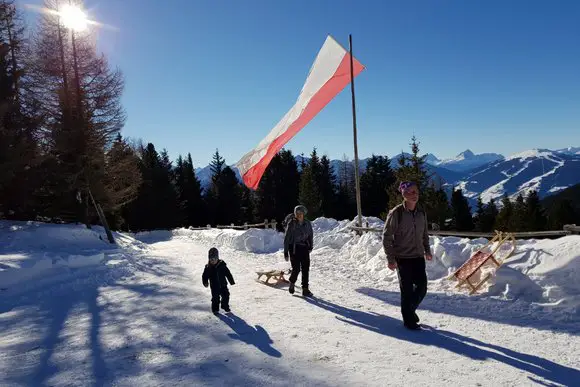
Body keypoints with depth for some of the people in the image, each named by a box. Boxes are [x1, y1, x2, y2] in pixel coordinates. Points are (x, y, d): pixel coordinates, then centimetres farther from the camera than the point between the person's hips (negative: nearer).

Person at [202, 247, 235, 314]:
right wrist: (205, 282, -13)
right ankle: (215, 309, 16)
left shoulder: (222, 265, -5)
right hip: (214, 287, -1)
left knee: (226, 295, 5)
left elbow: (228, 273, 2)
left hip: (223, 285, 1)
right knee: (215, 298, -3)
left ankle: (225, 306, 29)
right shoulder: (208, 268, -5)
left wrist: (231, 281, 4)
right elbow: (204, 276, 4)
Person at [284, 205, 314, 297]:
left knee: (306, 269, -1)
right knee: (296, 269, -7)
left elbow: (310, 236, 15)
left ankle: (305, 289, 7)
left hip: (304, 248, 3)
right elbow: (286, 238, -5)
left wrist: (310, 247, 3)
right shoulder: (291, 224, -7)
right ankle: (292, 283, 22)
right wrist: (285, 252, -6)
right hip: (294, 248, -3)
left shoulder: (307, 224, 3)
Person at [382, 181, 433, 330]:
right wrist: (390, 258, -12)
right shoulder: (396, 213, -14)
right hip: (403, 258, -5)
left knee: (422, 287, 7)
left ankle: (410, 309, 34)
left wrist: (427, 250, 13)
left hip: (418, 257, 6)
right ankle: (409, 320, 20)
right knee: (407, 290, 3)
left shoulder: (421, 212, 4)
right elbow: (387, 236, -11)